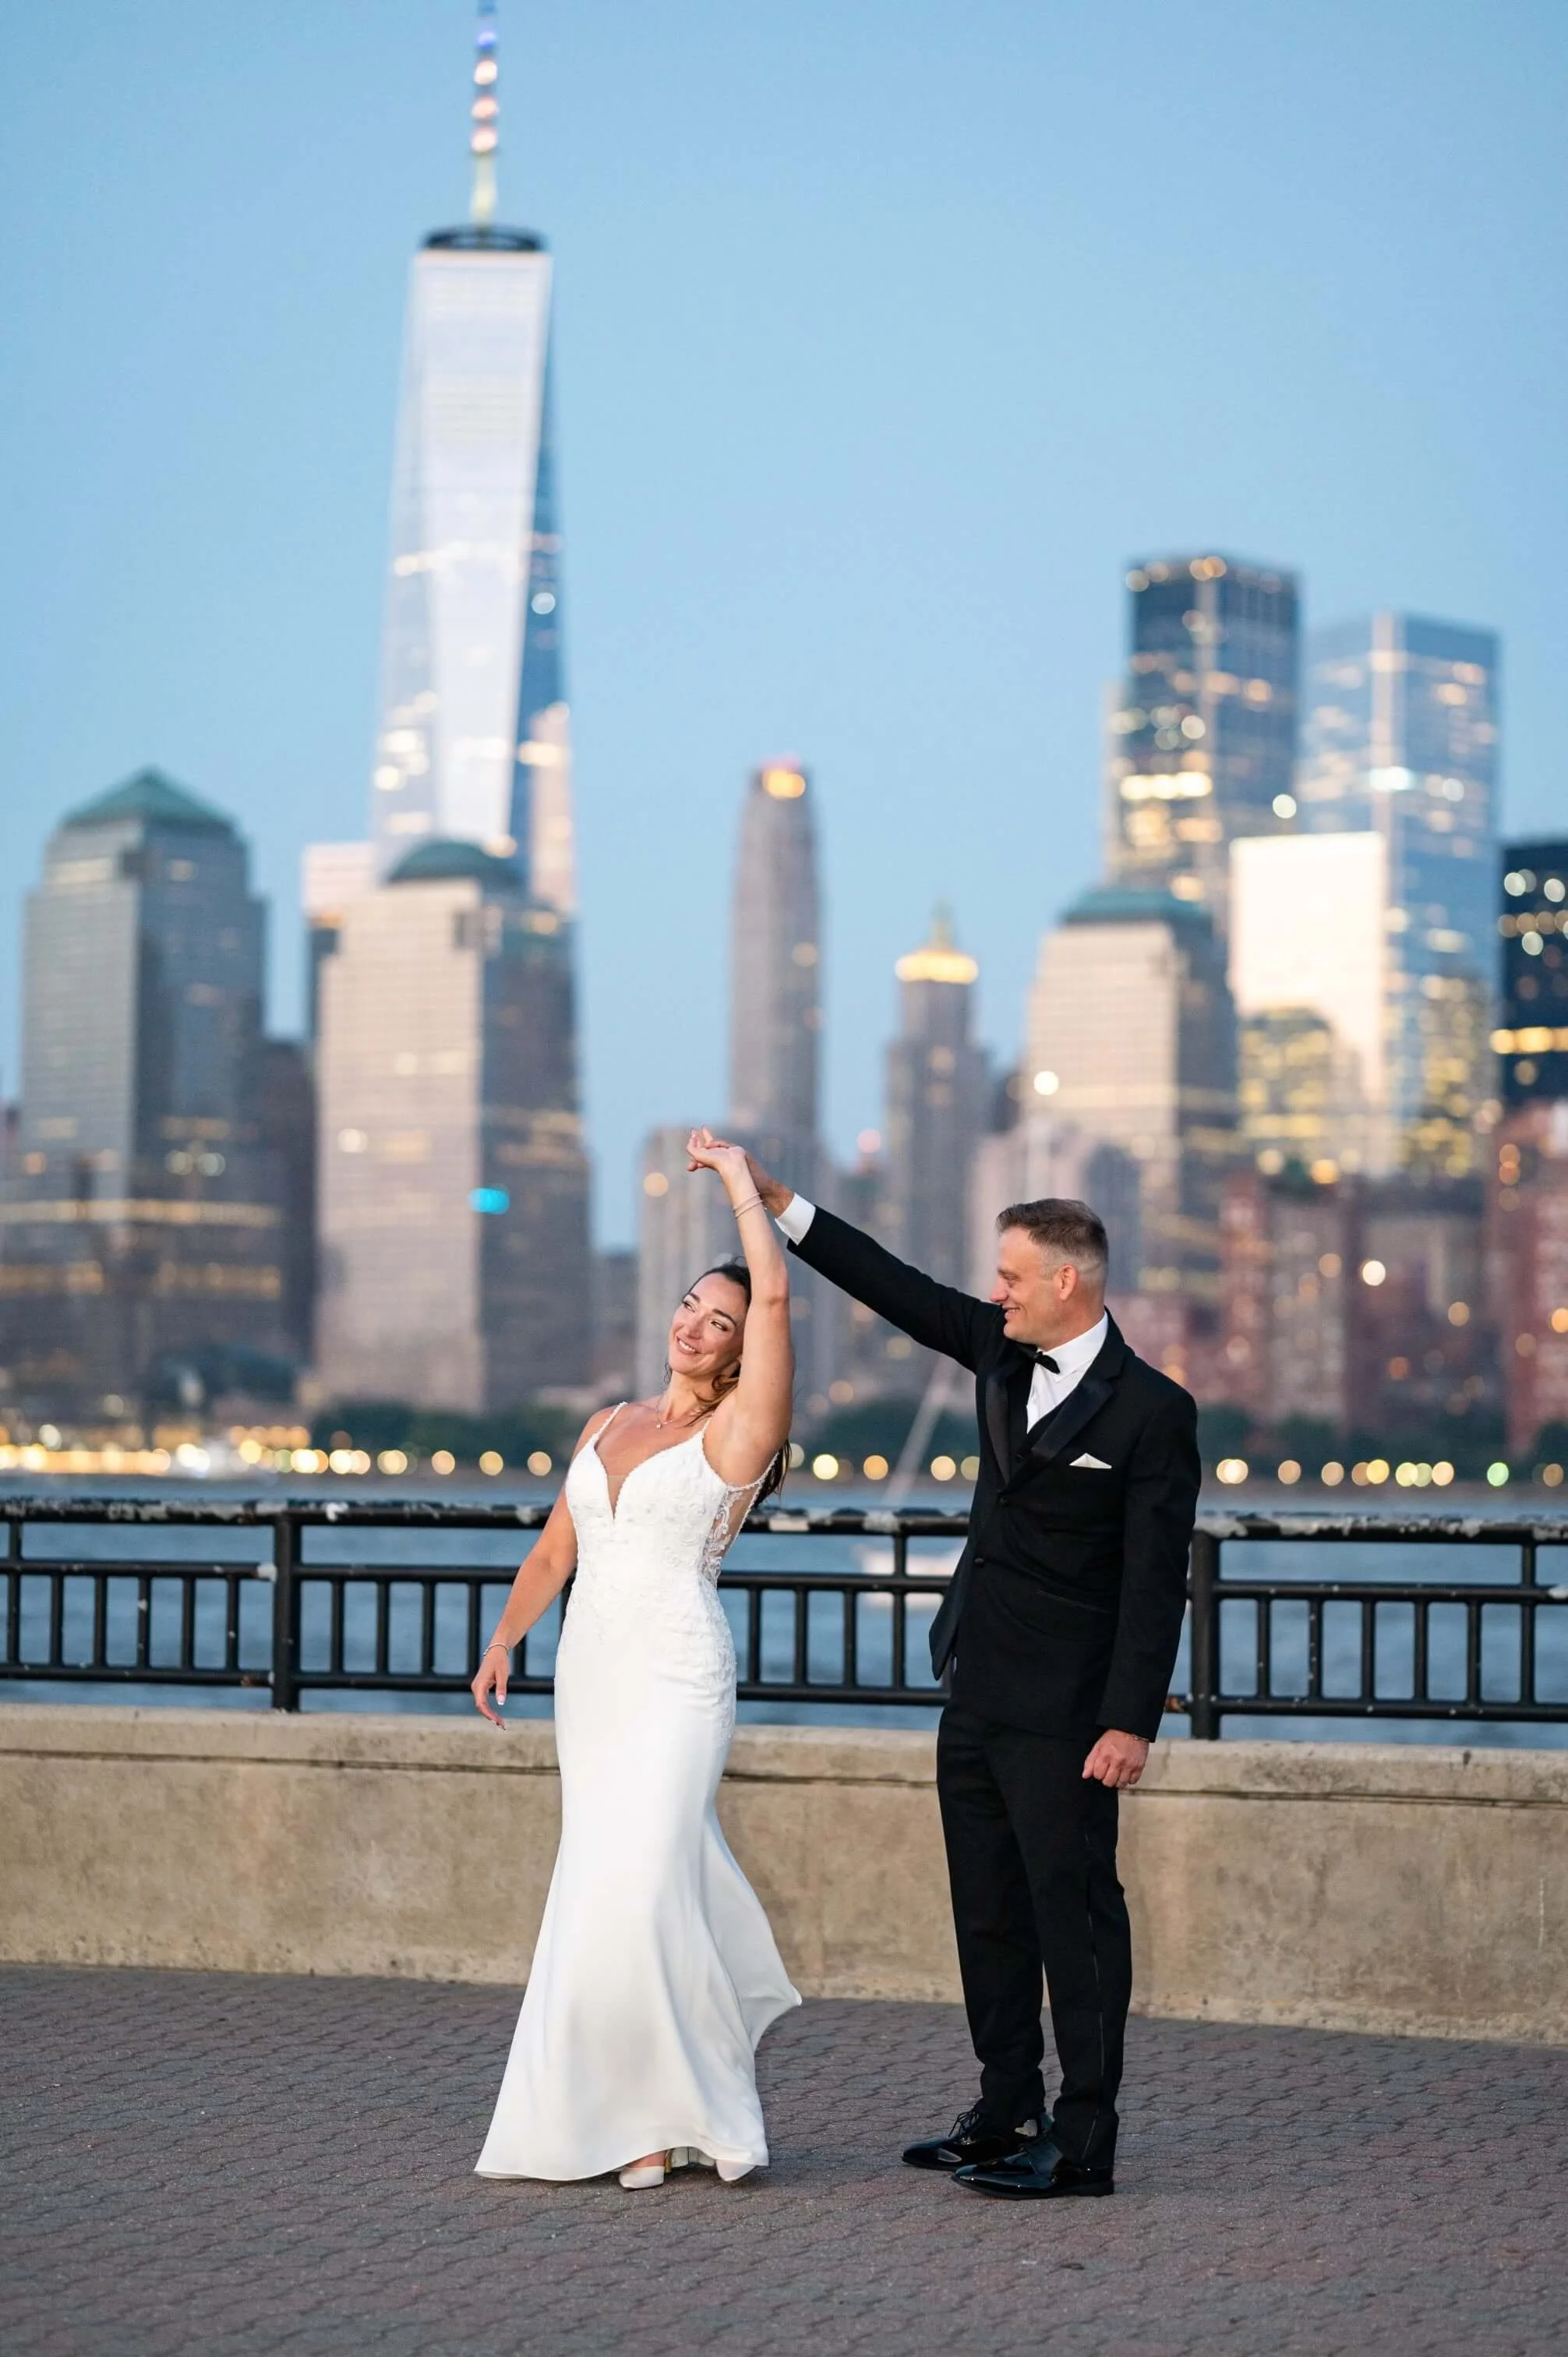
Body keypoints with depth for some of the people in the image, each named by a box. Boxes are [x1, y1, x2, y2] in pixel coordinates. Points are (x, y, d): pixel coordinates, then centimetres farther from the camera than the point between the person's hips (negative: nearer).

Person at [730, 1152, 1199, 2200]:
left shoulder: (1152, 1410, -13)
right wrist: (777, 1199, 10)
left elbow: (1157, 1580, -15)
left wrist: (1133, 1723, -19)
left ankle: (1085, 2143, 0)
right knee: (990, 1913, 14)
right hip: (979, 1700, 8)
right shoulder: (1001, 1349, 7)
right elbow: (898, 1289, 15)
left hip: (1062, 1718, -8)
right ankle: (1008, 2115, 24)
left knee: (1076, 1912, -4)